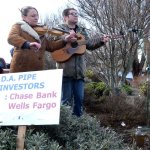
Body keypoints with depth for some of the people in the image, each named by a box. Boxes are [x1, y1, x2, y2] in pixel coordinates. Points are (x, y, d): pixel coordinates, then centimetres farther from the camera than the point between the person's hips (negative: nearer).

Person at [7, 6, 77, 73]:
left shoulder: (40, 31, 17)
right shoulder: (18, 26, 2)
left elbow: (50, 46, 15)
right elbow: (11, 38, -19)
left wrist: (65, 40, -1)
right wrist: (28, 44, -37)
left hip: (38, 70, 5)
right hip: (20, 69, -4)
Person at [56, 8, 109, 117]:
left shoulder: (81, 31, 18)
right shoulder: (60, 29, 1)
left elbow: (89, 45, 14)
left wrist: (101, 41, -2)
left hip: (79, 70, 5)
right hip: (66, 70, -5)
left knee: (79, 98, 8)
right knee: (66, 99, -1)